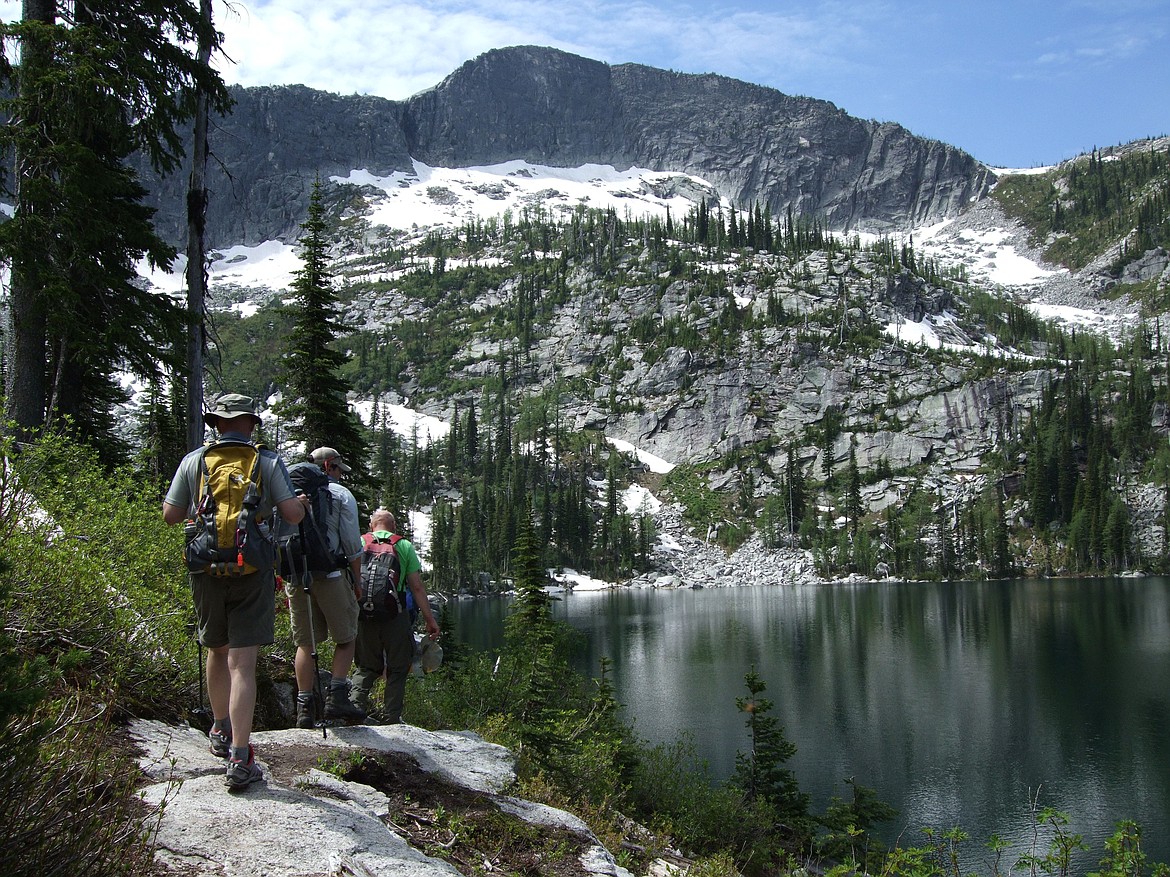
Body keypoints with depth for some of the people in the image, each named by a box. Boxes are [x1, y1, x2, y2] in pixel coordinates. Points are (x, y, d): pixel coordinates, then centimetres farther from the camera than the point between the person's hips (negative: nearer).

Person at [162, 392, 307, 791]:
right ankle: (240, 759, -8)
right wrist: (301, 500, 15)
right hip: (253, 570, -2)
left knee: (217, 651, 22)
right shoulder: (269, 461, -2)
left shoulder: (194, 460, 4)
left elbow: (171, 515, 7)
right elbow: (293, 515, -7)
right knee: (242, 663, -4)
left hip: (206, 568, 3)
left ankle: (221, 732, 36)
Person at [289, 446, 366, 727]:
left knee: (305, 643, 9)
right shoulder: (341, 494, 1)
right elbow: (352, 544, -3)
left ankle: (304, 706, 6)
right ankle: (337, 696, -4)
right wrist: (357, 580, 5)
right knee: (345, 638, 7)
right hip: (331, 576, -4)